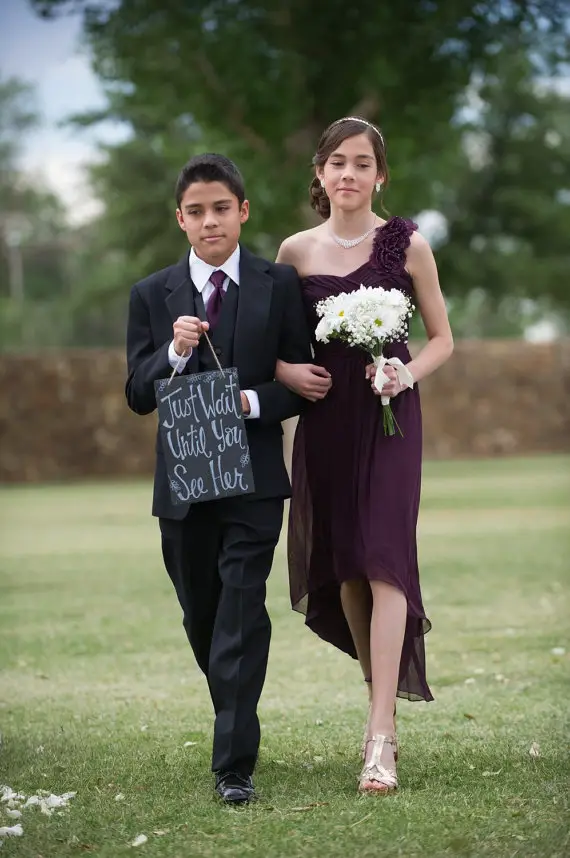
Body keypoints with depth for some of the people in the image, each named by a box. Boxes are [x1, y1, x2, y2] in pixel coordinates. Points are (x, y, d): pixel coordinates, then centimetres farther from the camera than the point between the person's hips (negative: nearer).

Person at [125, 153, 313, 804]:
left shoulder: (279, 286, 2)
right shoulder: (151, 295, 7)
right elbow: (138, 396, 3)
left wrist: (253, 402, -17)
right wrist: (175, 352, -16)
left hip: (254, 477, -3)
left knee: (241, 613, -12)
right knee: (201, 618, 13)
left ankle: (235, 764, -13)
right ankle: (237, 724, 35)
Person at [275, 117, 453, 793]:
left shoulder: (406, 245, -1)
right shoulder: (297, 251, 5)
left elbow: (442, 339, 6)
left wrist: (406, 374, -13)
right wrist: (285, 371, -5)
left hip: (389, 415, -3)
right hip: (324, 417, 3)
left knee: (385, 559, -13)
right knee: (342, 566, 8)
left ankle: (382, 735, -16)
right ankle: (382, 695, 28)